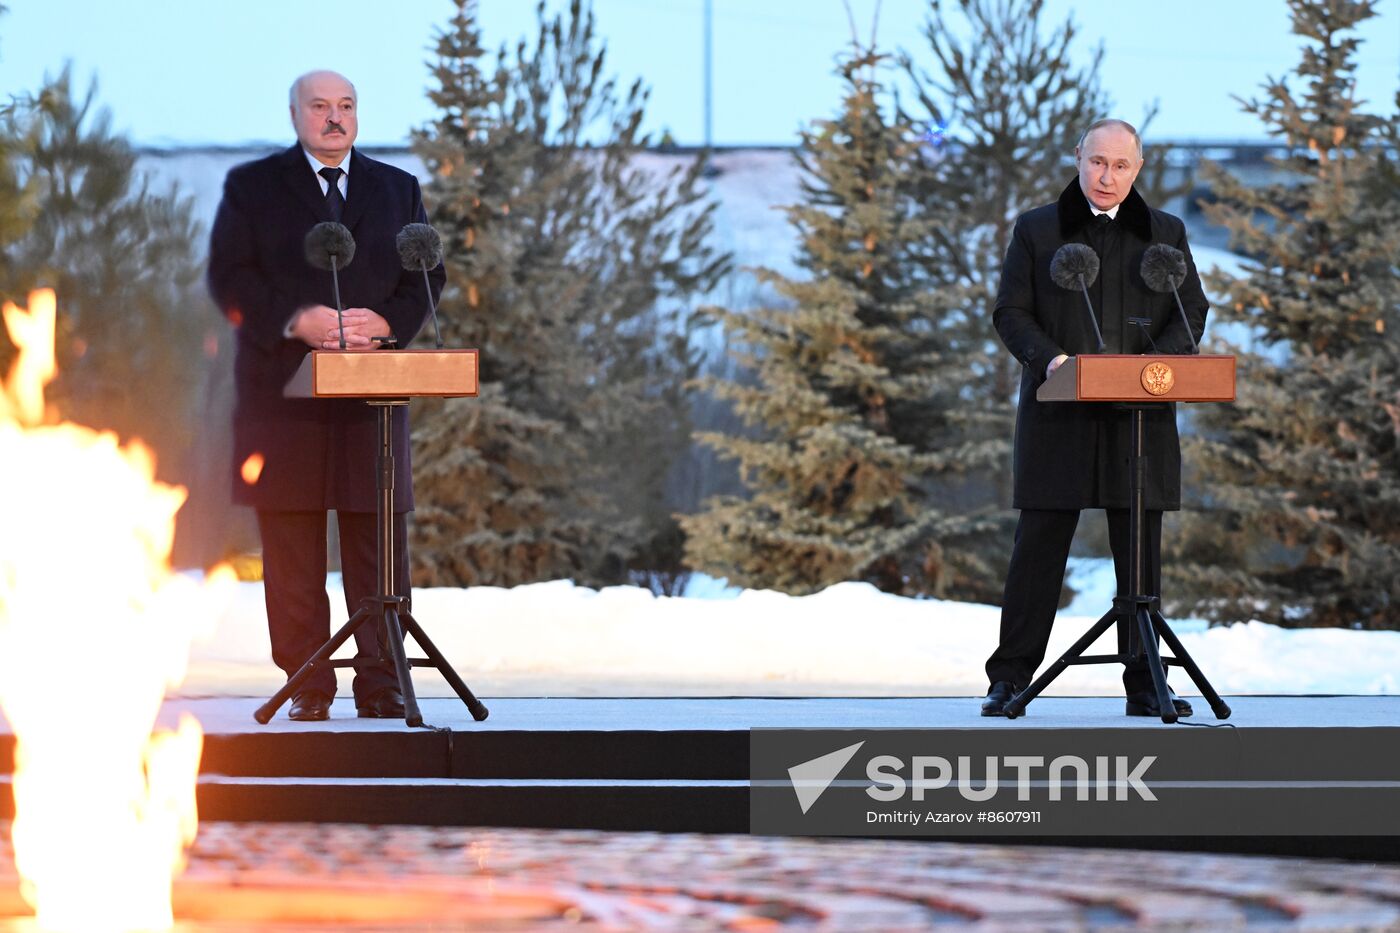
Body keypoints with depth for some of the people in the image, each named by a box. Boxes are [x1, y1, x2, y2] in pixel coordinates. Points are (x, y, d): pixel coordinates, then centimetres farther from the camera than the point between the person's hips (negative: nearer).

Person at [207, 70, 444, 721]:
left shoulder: (397, 189, 17)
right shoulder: (252, 187, 9)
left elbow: (426, 277, 9)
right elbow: (230, 278, -1)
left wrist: (382, 322, -10)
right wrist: (298, 320, -15)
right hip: (284, 386, -2)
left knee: (379, 541, -2)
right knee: (291, 547, -2)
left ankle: (380, 685, 2)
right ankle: (307, 686, 3)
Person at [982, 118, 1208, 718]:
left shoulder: (1165, 234, 13)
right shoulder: (1036, 230, 9)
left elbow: (1192, 311, 10)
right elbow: (1010, 313, 4)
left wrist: (1158, 360, -9)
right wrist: (1049, 358, -14)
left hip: (1139, 417, 2)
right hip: (1059, 415, -2)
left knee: (1141, 549, 2)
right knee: (1040, 543, -3)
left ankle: (1145, 684, 8)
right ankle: (1010, 679, 2)